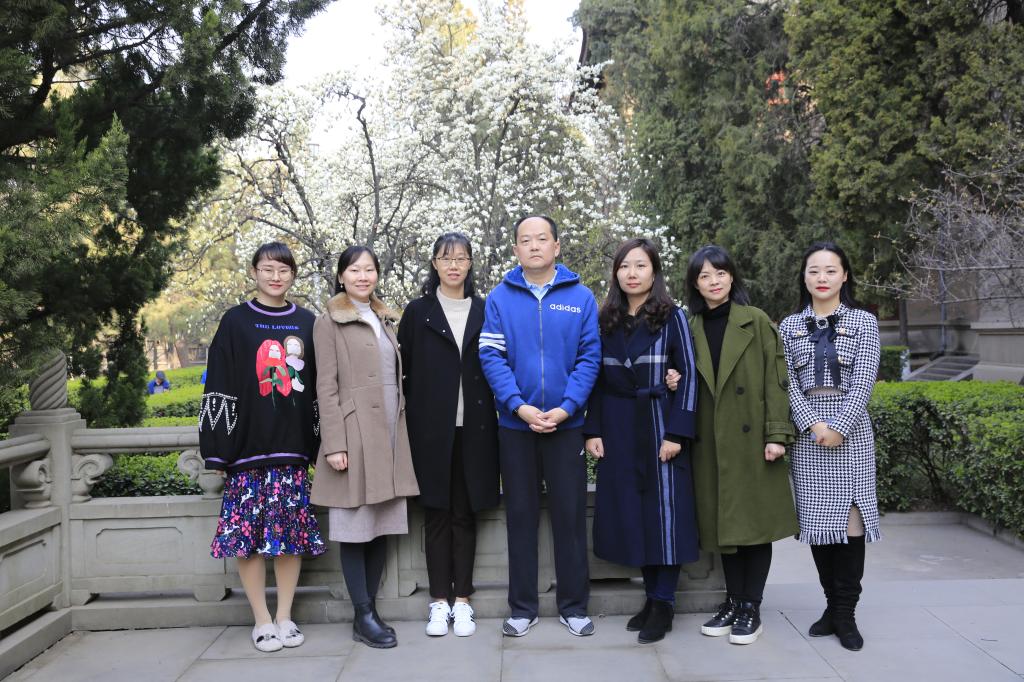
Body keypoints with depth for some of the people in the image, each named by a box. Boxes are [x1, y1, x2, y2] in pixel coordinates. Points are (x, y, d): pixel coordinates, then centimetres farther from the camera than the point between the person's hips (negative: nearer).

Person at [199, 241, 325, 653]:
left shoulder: (307, 324, 9)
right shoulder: (235, 322, 3)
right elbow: (218, 387, 0)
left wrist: (319, 442, 5)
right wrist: (219, 447, -5)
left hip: (294, 445, 2)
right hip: (249, 445, -2)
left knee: (292, 531, 4)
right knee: (248, 531, 1)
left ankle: (285, 616, 17)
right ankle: (262, 620, 14)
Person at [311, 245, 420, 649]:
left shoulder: (386, 320, 16)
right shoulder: (330, 323, -1)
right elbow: (327, 386, -7)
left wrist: (401, 431, 13)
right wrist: (334, 443, -14)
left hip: (390, 436, 6)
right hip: (355, 434, -6)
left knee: (383, 525, 8)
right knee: (355, 526, -1)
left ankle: (370, 608, 18)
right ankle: (363, 616, 7)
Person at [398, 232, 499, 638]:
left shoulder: (484, 312, 9)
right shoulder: (418, 312, 5)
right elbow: (404, 370, 4)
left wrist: (491, 418, 0)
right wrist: (413, 419, -3)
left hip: (474, 428, 1)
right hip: (430, 428, -1)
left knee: (465, 513, 6)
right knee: (436, 513, 4)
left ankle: (462, 600, 14)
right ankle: (439, 601, 13)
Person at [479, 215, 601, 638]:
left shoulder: (581, 298, 2)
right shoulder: (499, 298, 1)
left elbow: (590, 357, -3)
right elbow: (491, 357, -5)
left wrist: (565, 407, -14)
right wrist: (520, 406, -16)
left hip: (566, 424, 0)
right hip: (515, 425, 0)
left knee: (570, 515, 6)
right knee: (520, 515, 9)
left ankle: (573, 606, 20)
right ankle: (522, 607, 21)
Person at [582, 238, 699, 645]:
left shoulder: (672, 316, -2)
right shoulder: (605, 319, 8)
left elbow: (689, 374, -6)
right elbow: (596, 378, 8)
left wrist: (678, 432, -13)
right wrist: (593, 430, -1)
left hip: (657, 420, -3)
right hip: (616, 427, 4)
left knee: (663, 509, -1)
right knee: (629, 509, 6)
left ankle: (663, 603, 10)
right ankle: (652, 595, 19)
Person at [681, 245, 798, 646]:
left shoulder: (757, 322, -2)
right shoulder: (691, 330, 9)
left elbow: (775, 380, -6)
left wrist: (777, 434, -12)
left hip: (752, 439, -3)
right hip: (711, 443, 3)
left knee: (756, 520, 2)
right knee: (723, 522, 10)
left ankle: (751, 607, 13)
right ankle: (732, 601, 22)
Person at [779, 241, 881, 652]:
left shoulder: (863, 321, 5)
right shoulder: (790, 325, 10)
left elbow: (864, 380, -4)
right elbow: (788, 382, 2)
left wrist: (839, 426, -14)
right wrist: (812, 424, -12)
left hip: (851, 428, -2)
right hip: (807, 430, 2)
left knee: (851, 518, -5)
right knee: (816, 520, 2)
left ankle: (845, 613, 4)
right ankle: (833, 605, 15)